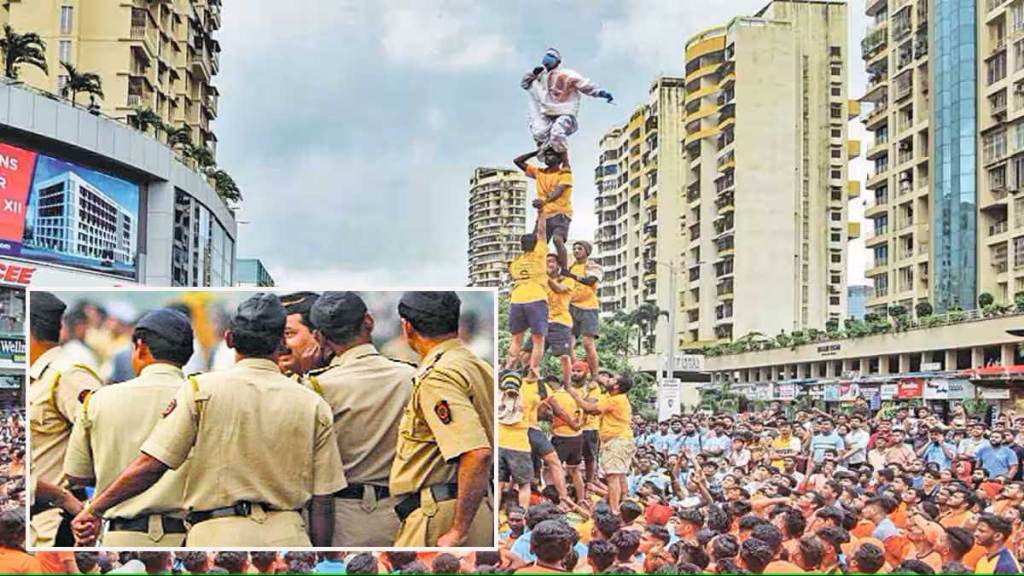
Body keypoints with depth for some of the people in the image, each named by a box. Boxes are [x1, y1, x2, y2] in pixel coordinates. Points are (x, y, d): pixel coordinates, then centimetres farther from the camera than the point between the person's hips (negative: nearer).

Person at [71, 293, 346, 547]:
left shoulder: (201, 390, 0)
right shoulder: (314, 406, 6)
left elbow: (151, 465, -4)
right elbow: (322, 502, 6)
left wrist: (94, 509, 8)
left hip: (219, 536, -2)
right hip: (288, 537, 2)